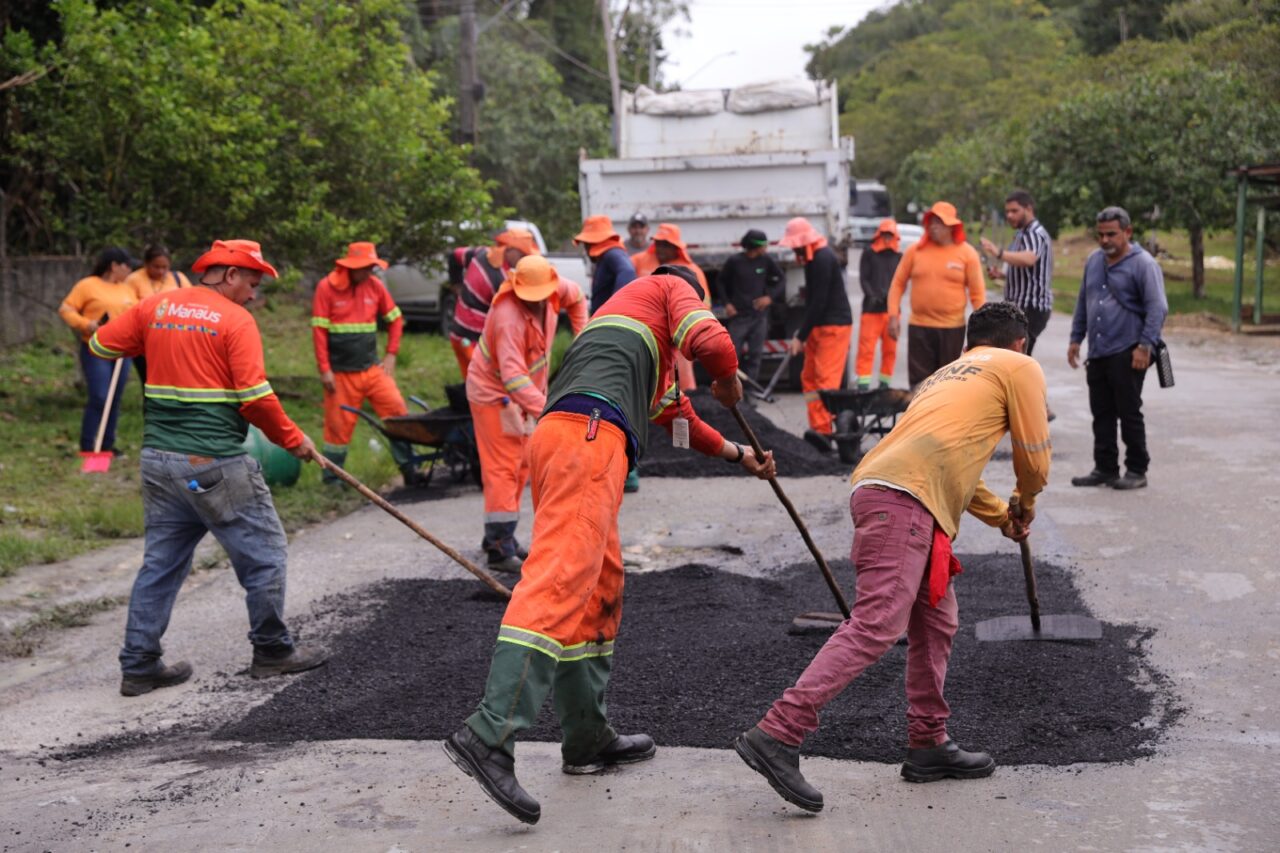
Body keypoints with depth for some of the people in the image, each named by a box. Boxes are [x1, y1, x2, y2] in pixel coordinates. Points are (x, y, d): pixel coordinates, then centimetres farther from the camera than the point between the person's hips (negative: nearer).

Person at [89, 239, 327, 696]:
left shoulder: (155, 307, 8)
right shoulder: (236, 320, -9)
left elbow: (101, 345, 15)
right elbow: (255, 397, -15)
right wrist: (292, 439, -2)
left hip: (159, 458, 7)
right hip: (215, 465, -7)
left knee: (162, 560, 15)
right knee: (264, 554, 8)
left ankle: (139, 665, 16)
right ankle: (273, 651, 19)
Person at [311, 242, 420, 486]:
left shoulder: (374, 285, 5)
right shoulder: (327, 287, -7)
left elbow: (395, 319, 14)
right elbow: (319, 330, -8)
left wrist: (391, 355, 7)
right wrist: (324, 370, -11)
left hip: (372, 368, 4)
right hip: (341, 373, -4)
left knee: (398, 412, -4)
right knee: (339, 426, 1)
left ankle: (408, 468, 7)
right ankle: (332, 478, 17)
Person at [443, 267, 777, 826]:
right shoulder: (671, 287, 19)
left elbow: (675, 412, 51)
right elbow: (712, 343, -2)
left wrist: (738, 455, 58)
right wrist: (729, 386, 20)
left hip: (557, 435, 9)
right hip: (589, 432, -9)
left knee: (601, 591, 16)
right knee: (560, 583, -20)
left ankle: (587, 739, 20)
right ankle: (489, 736, -31)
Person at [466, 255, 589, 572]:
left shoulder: (554, 289, -12)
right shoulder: (510, 319, -35)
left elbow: (576, 297, 15)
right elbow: (513, 376, -44)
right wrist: (545, 409, -54)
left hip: (524, 391, 9)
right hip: (494, 392, -9)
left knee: (522, 465, 15)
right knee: (503, 468, -11)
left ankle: (499, 536, 27)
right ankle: (500, 548, -10)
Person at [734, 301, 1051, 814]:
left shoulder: (947, 375, 36)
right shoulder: (1020, 368, 15)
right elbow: (1034, 460, 15)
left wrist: (1001, 516, 49)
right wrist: (1025, 505, 35)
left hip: (881, 489, 9)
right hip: (904, 498, -9)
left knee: (937, 621, 18)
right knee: (876, 626, -16)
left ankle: (928, 746, 23)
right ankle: (777, 736, -24)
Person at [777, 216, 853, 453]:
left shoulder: (823, 259, -17)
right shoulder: (813, 258, 16)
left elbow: (819, 301, -20)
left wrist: (801, 336, -17)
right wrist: (803, 332, 18)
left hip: (833, 326, -11)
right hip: (819, 327, 11)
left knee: (826, 380, -15)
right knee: (809, 378, 8)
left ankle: (823, 431, -19)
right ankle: (819, 428, 8)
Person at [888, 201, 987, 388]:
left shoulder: (967, 253, -2)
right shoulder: (915, 250, 2)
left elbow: (977, 293, -2)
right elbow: (898, 283, 7)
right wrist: (893, 316, -2)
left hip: (952, 328, -1)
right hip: (918, 327, 1)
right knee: (919, 383, 4)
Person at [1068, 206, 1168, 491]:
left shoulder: (1143, 264, -8)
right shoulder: (1093, 261, 13)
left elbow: (1158, 309, -13)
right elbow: (1083, 303, 21)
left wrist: (1146, 345, -19)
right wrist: (1076, 339, 18)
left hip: (1127, 354, -7)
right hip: (1097, 353, 7)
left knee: (1129, 413, -2)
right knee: (1102, 414, 9)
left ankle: (1136, 471, 7)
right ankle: (1105, 469, 17)